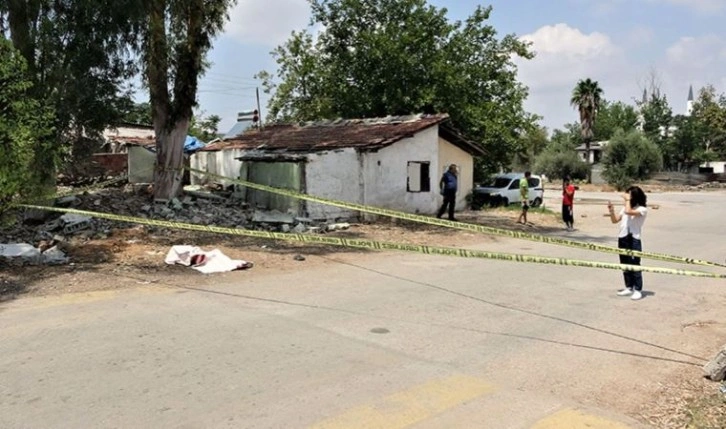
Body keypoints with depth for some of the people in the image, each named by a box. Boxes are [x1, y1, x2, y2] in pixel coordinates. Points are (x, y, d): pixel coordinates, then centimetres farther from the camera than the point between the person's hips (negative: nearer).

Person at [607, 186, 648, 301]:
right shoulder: (625, 208, 13)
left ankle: (638, 290, 4)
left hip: (634, 240, -7)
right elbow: (615, 220, 12)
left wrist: (628, 200, -13)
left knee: (635, 265, -3)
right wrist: (611, 211, -3)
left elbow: (628, 211, -26)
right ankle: (629, 287, 23)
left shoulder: (642, 209, -9)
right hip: (622, 239, 7)